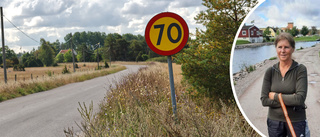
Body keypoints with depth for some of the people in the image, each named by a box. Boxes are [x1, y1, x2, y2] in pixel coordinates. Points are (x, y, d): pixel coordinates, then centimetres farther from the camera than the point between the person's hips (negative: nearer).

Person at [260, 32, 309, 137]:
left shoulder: (300, 69, -8)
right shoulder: (270, 71, 0)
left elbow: (300, 98, -18)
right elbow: (264, 100, -6)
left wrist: (275, 96, -11)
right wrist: (290, 101, -15)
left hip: (296, 121, -3)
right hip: (274, 120, 3)